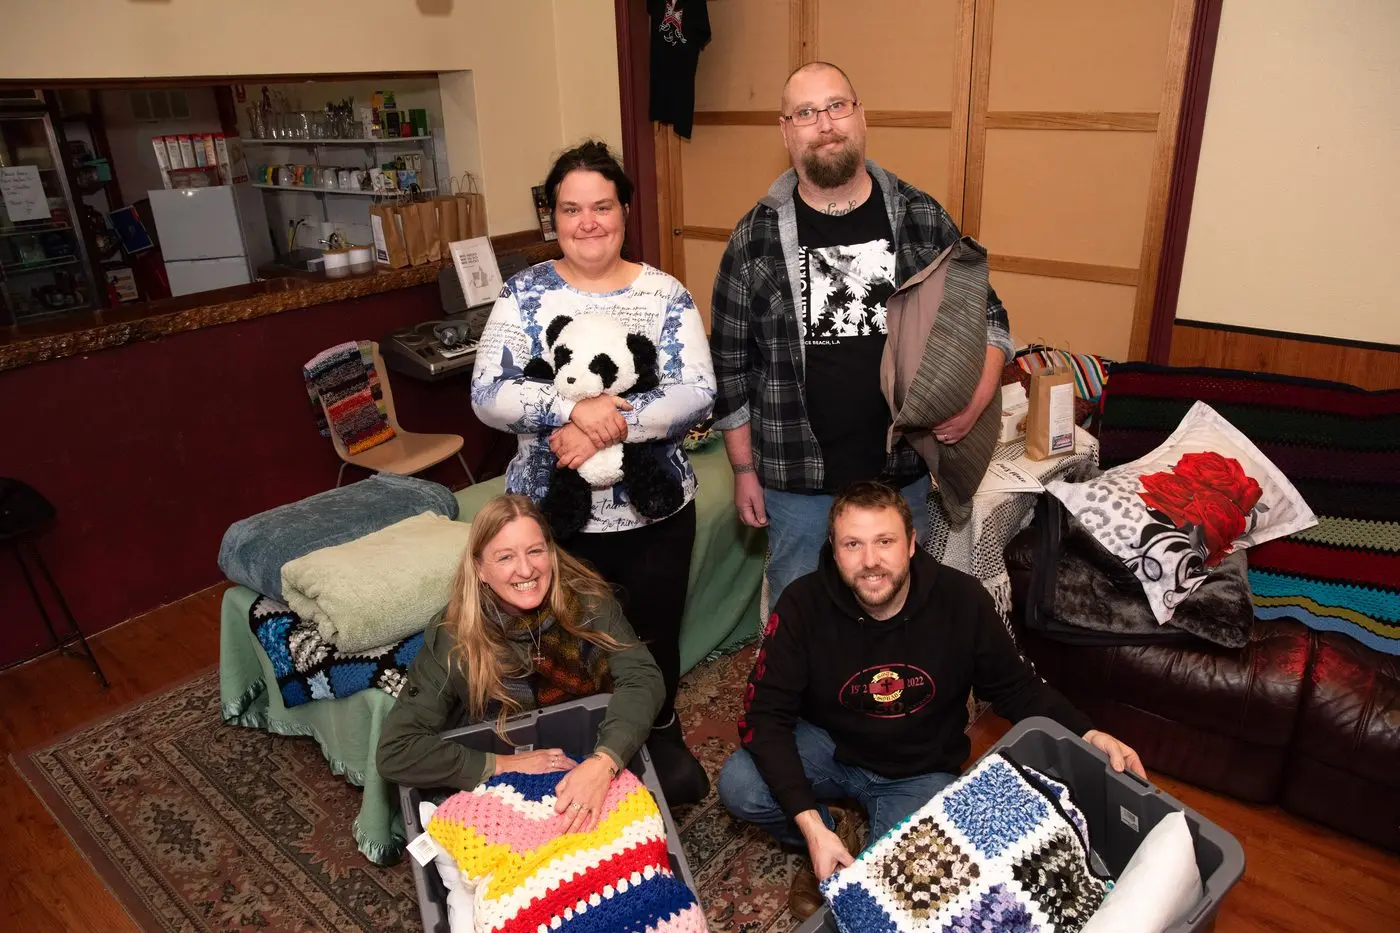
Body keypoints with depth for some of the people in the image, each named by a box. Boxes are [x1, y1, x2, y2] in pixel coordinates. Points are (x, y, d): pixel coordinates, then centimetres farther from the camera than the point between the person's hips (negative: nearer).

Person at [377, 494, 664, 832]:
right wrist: (503, 765, -27)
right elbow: (394, 751, -20)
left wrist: (603, 762, -40)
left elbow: (642, 676, -23)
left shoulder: (588, 600, -16)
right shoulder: (452, 640, -19)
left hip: (598, 753, 3)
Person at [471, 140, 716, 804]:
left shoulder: (665, 295, -4)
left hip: (654, 510, 1)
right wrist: (572, 409, -27)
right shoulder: (524, 293, -3)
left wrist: (610, 427, -26)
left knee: (654, 636, 18)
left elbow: (698, 394, -14)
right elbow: (487, 395, -12)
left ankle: (663, 738, 46)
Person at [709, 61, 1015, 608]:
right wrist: (743, 469, 1)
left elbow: (987, 316, 6)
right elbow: (730, 362, 0)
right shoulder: (756, 236, -6)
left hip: (902, 473, 2)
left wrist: (977, 397, -13)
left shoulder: (924, 219, -3)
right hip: (796, 480, -1)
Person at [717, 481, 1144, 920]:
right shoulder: (803, 605, -22)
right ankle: (834, 831, 6)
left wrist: (1086, 735, -21)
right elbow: (765, 714, -22)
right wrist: (811, 824, -32)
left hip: (920, 772, 0)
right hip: (829, 746, 1)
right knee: (739, 787, -25)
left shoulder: (962, 601, -20)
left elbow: (1016, 687, -3)